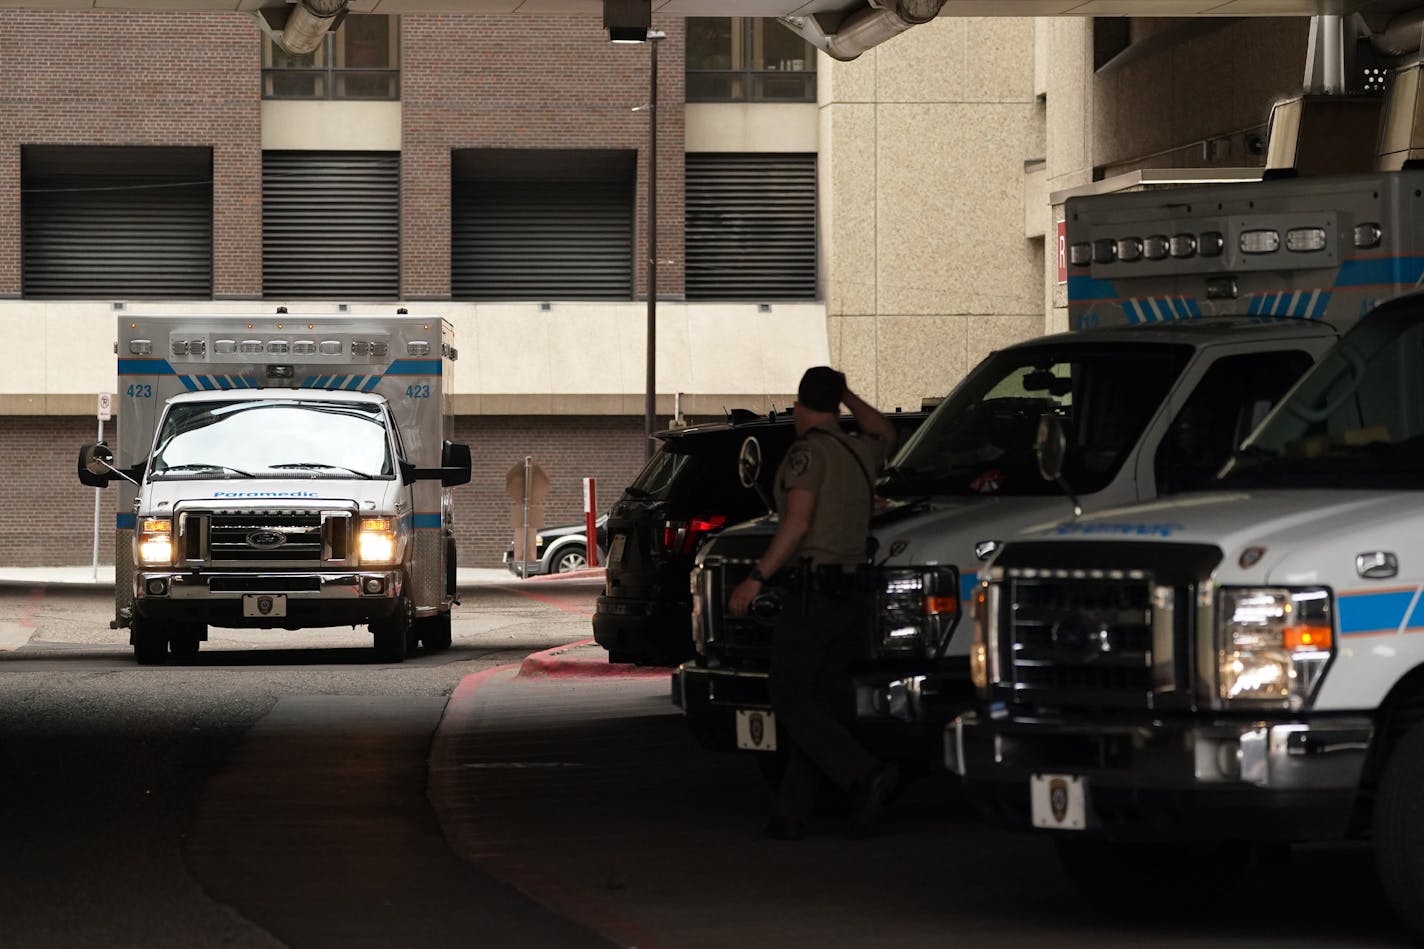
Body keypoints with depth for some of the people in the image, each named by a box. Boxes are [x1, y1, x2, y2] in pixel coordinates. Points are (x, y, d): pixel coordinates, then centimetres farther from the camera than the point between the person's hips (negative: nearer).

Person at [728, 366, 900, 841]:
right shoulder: (861, 451, 14)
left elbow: (798, 523, -18)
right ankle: (790, 814, 6)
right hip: (849, 595, 8)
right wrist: (846, 394, 43)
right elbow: (885, 432, 39)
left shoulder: (808, 451, -9)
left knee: (792, 702, -6)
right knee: (814, 704, 9)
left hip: (812, 590, -8)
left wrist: (757, 578, -17)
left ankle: (864, 774, -23)